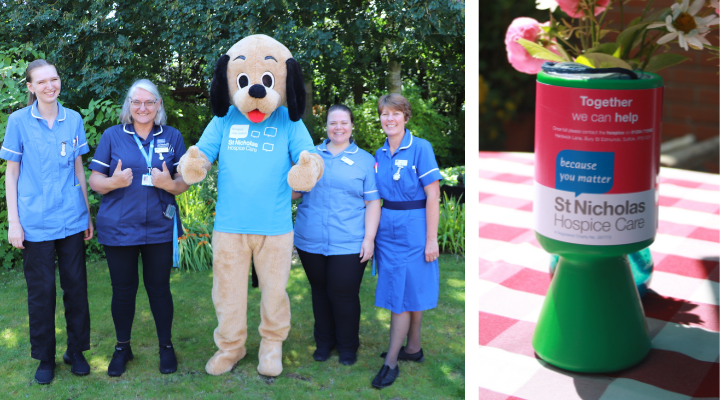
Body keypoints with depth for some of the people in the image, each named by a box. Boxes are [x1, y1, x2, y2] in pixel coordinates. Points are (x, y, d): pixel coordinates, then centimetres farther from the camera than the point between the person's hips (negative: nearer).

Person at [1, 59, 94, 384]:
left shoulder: (73, 119, 5)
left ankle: (76, 351, 23)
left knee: (76, 285, 8)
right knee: (41, 290, 5)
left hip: (72, 220, 3)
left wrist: (87, 212, 11)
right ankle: (45, 357, 19)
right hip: (36, 222, -2)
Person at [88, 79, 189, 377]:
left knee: (159, 287, 7)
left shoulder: (172, 137, 6)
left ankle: (166, 346, 23)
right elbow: (95, 181, 2)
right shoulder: (112, 136, 3)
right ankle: (122, 347, 26)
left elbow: (184, 183, 6)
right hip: (119, 228, 0)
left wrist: (169, 183, -16)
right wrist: (114, 181, -20)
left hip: (159, 228, 0)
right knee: (123, 290, 8)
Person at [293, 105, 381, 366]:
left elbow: (373, 202, 1)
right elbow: (294, 192, 17)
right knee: (320, 291, 13)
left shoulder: (365, 160, 5)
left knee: (343, 295, -1)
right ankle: (324, 341, 30)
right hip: (311, 241, 3)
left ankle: (348, 346, 18)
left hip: (348, 244, -3)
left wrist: (369, 238, -7)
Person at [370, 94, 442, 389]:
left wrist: (431, 240, -15)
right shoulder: (380, 154, 8)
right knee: (410, 290, 14)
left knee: (404, 294, -2)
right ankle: (413, 348, 27)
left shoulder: (420, 148, -10)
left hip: (413, 229, -6)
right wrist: (372, 233, 8)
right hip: (387, 228, 6)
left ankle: (391, 362, 3)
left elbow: (432, 196, -12)